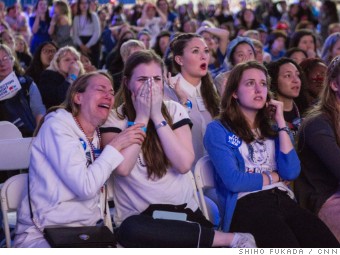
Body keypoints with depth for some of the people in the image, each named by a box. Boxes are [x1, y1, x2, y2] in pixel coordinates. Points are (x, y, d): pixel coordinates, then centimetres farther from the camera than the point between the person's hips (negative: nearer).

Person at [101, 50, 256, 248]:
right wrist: (141, 117, -11)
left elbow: (184, 164, -9)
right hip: (138, 217, -1)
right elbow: (122, 168, -17)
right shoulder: (114, 117, 0)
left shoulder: (174, 110, 5)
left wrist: (157, 117, -10)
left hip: (184, 211, 1)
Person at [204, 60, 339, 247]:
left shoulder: (270, 129, 22)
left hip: (284, 201, 5)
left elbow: (291, 172, 4)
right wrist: (275, 177, 5)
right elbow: (234, 181, -9)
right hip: (247, 206, -5)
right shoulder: (218, 130, 5)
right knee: (290, 247, -33)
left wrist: (281, 122, 7)